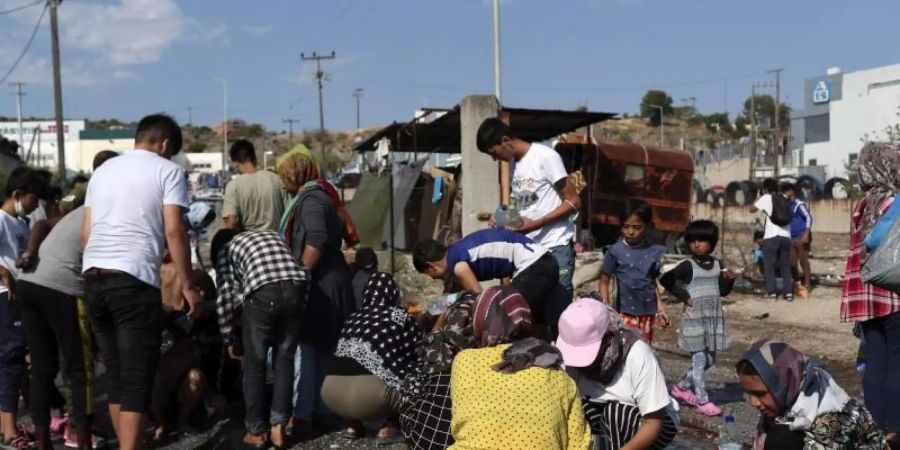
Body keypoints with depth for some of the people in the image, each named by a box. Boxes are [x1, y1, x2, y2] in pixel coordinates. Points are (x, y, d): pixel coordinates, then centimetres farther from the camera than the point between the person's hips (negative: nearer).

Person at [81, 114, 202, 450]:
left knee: (116, 374, 15)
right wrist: (187, 285, -2)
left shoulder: (103, 170, 21)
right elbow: (174, 231, -6)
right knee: (137, 377, -3)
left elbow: (86, 232, 19)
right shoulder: (167, 171, 3)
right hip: (134, 280, -6)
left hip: (93, 277, 6)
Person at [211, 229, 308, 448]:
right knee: (285, 359, 16)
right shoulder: (274, 235, 36)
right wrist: (299, 308, 27)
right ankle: (278, 427, 14)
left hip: (262, 293, -3)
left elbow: (225, 295, 17)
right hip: (296, 288, 4)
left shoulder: (226, 248, 25)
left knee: (254, 363, 11)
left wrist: (228, 337, 25)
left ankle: (256, 431, 16)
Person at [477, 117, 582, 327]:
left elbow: (574, 202, -12)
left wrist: (536, 223, -18)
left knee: (558, 311, -6)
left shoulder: (545, 157, -12)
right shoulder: (514, 163, 11)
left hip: (556, 247, -7)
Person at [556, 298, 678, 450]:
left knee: (616, 413, -33)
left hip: (651, 422, -4)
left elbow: (653, 423, -28)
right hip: (607, 420, 4)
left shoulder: (639, 357, -31)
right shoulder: (571, 351, -21)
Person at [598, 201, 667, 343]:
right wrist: (605, 306, -12)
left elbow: (653, 282, 10)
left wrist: (660, 308, 8)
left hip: (648, 313, 3)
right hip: (625, 312, -3)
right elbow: (604, 282, -4)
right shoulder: (615, 251, -9)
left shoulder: (654, 252, 0)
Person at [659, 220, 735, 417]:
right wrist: (683, 295, -12)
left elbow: (723, 291, 12)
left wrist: (730, 280, -7)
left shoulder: (719, 265, 6)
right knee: (699, 359, -5)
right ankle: (702, 400, 1)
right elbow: (665, 280, -14)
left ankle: (682, 387, 27)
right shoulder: (688, 266, -10)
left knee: (710, 359, 11)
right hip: (694, 319, -6)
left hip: (714, 319, 6)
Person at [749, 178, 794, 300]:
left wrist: (758, 199, 22)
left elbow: (752, 209, 8)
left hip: (771, 236, -4)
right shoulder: (784, 198, 15)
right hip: (786, 236, 4)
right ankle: (788, 292, 5)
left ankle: (772, 292, 1)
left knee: (769, 265, 4)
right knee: (785, 266, 11)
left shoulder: (766, 198, 1)